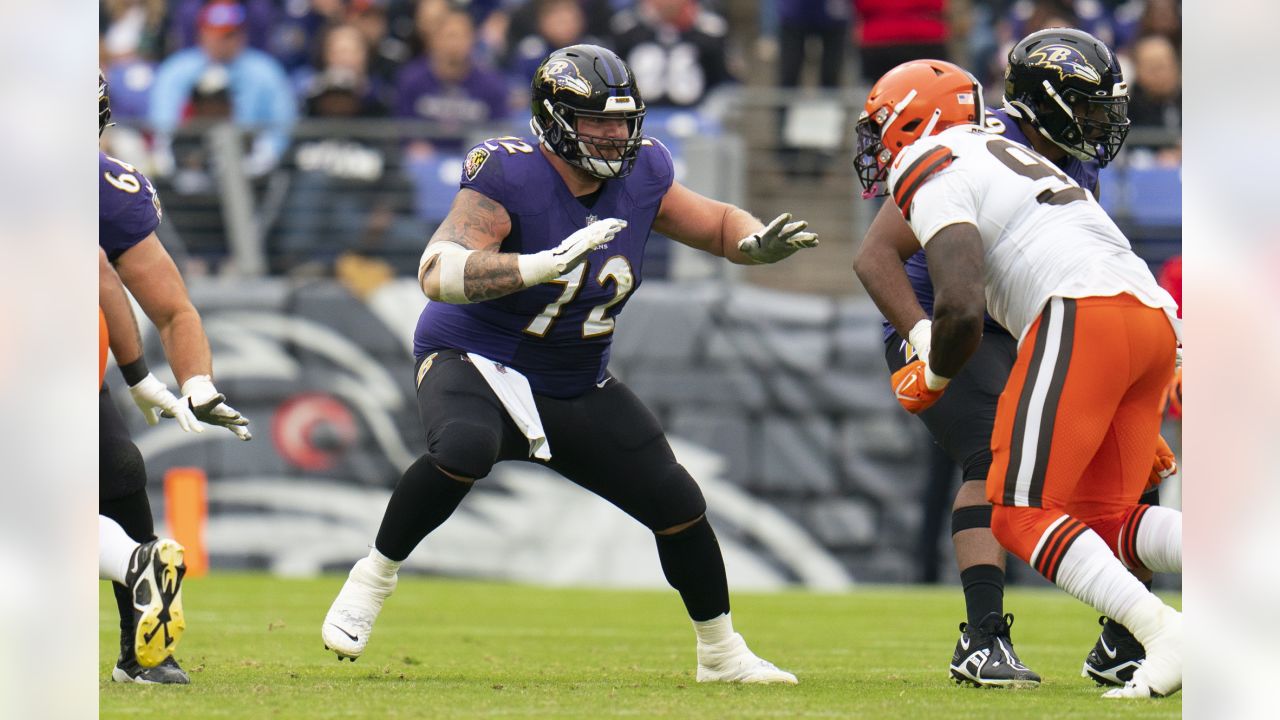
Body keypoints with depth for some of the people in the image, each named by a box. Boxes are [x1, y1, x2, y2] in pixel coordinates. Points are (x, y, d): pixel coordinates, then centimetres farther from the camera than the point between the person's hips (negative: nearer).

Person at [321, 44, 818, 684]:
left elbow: (716, 223, 12)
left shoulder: (641, 175, -5)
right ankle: (373, 577, -17)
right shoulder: (508, 176, -24)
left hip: (577, 390, 6)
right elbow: (438, 273, -36)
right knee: (465, 448, -39)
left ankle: (722, 654, 27)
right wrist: (548, 263, -47)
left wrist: (756, 242, -13)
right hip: (477, 362, -6)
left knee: (678, 504, 4)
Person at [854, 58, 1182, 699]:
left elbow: (961, 310, -9)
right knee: (1105, 522, 9)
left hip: (1083, 314, -9)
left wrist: (930, 379, 9)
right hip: (1157, 316, 9)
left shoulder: (935, 178, 2)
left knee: (1021, 513, -6)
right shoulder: (1011, 158, 32)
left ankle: (1163, 633, -24)